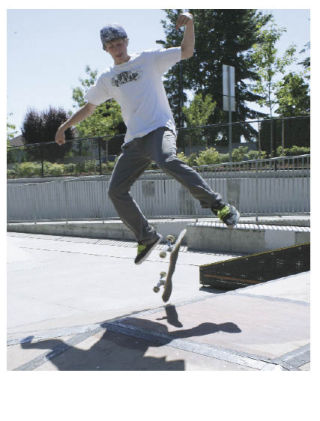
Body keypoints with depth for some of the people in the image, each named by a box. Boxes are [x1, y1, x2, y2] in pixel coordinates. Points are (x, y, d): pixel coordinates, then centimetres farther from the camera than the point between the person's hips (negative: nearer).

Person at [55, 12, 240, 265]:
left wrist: (190, 24, -15)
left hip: (160, 128, -5)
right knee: (116, 191, -1)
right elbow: (89, 107, 28)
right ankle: (147, 237, 13)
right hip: (134, 141, 6)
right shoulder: (107, 79, 19)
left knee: (168, 161, -38)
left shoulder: (149, 59, 7)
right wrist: (64, 126, 22)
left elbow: (187, 52, 1)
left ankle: (219, 206, -31)